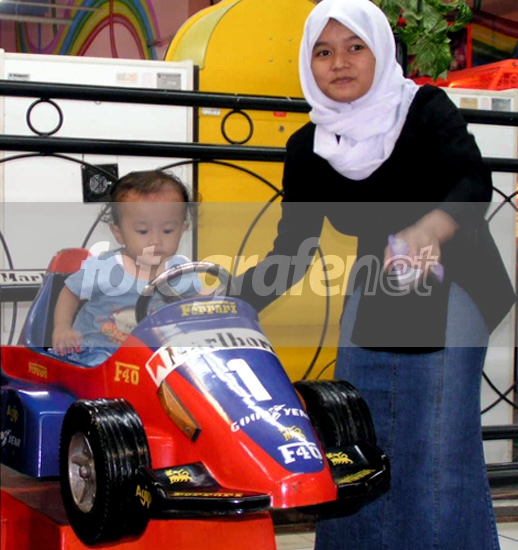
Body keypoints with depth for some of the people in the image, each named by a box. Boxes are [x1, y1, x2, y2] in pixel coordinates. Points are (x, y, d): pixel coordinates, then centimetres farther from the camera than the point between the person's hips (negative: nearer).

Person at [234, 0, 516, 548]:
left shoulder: (426, 110, -13)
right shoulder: (309, 148, -2)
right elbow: (291, 252, 0)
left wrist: (426, 232, -50)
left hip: (451, 289, -4)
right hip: (373, 293, 4)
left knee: (443, 439, -10)